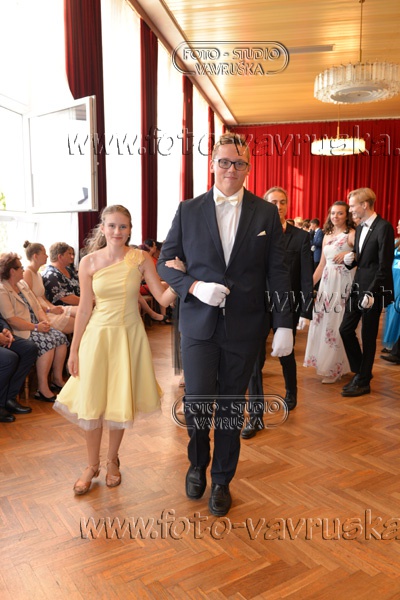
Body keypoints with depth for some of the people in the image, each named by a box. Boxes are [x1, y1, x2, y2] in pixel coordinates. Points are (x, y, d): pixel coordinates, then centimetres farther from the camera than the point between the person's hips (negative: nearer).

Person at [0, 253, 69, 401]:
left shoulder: (23, 284, 17)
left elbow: (37, 307, 16)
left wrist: (44, 321, -4)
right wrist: (35, 327, -19)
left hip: (36, 327, 8)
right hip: (20, 332, -8)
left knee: (61, 337, -13)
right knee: (47, 342, -28)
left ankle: (58, 379, -3)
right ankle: (42, 389, -24)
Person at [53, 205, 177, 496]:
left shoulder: (141, 259, -6)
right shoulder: (89, 262, -4)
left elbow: (164, 299, -10)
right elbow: (85, 309, 1)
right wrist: (74, 350, 4)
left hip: (129, 335, 0)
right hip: (98, 335, 1)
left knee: (121, 403, 11)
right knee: (92, 403, 6)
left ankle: (112, 460, 35)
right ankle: (93, 465, 30)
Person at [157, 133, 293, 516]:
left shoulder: (266, 213, 3)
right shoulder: (188, 210, 3)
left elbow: (277, 272, 2)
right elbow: (165, 262, 5)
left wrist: (284, 325, -3)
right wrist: (194, 286, -14)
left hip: (244, 326, 1)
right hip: (198, 323, 0)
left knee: (231, 406, 11)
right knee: (197, 400, -2)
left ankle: (222, 480, 32)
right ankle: (197, 463, 31)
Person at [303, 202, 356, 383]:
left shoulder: (351, 234, -4)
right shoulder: (327, 235, 15)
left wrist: (349, 255, -29)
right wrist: (310, 283, 12)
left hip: (343, 283, -6)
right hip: (327, 282, 6)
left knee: (338, 324, -3)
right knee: (323, 321, 7)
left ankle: (334, 368, 9)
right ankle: (324, 362, 21)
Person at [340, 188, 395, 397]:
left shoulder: (383, 227, -14)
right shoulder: (360, 228, 12)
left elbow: (385, 265, -17)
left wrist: (371, 293, -20)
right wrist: (350, 259, -3)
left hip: (373, 291, -8)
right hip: (358, 287, 8)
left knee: (368, 336, 3)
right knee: (346, 329, 8)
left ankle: (363, 382, 17)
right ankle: (360, 371, 26)